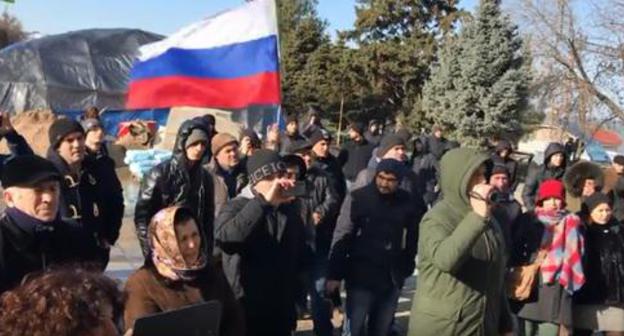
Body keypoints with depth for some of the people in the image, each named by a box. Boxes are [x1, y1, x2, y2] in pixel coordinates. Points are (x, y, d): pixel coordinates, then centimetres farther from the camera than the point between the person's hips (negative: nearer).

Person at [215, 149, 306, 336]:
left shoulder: (290, 208, 8)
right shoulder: (236, 207, -10)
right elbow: (224, 238, -32)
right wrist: (264, 202, -36)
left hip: (282, 312, 6)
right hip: (246, 312, -5)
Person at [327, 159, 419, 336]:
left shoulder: (407, 202, -2)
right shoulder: (358, 198, -10)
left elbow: (412, 238, 9)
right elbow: (341, 237, -9)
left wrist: (407, 268, 10)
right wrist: (335, 274, -11)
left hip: (392, 278, 3)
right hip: (361, 277, -3)